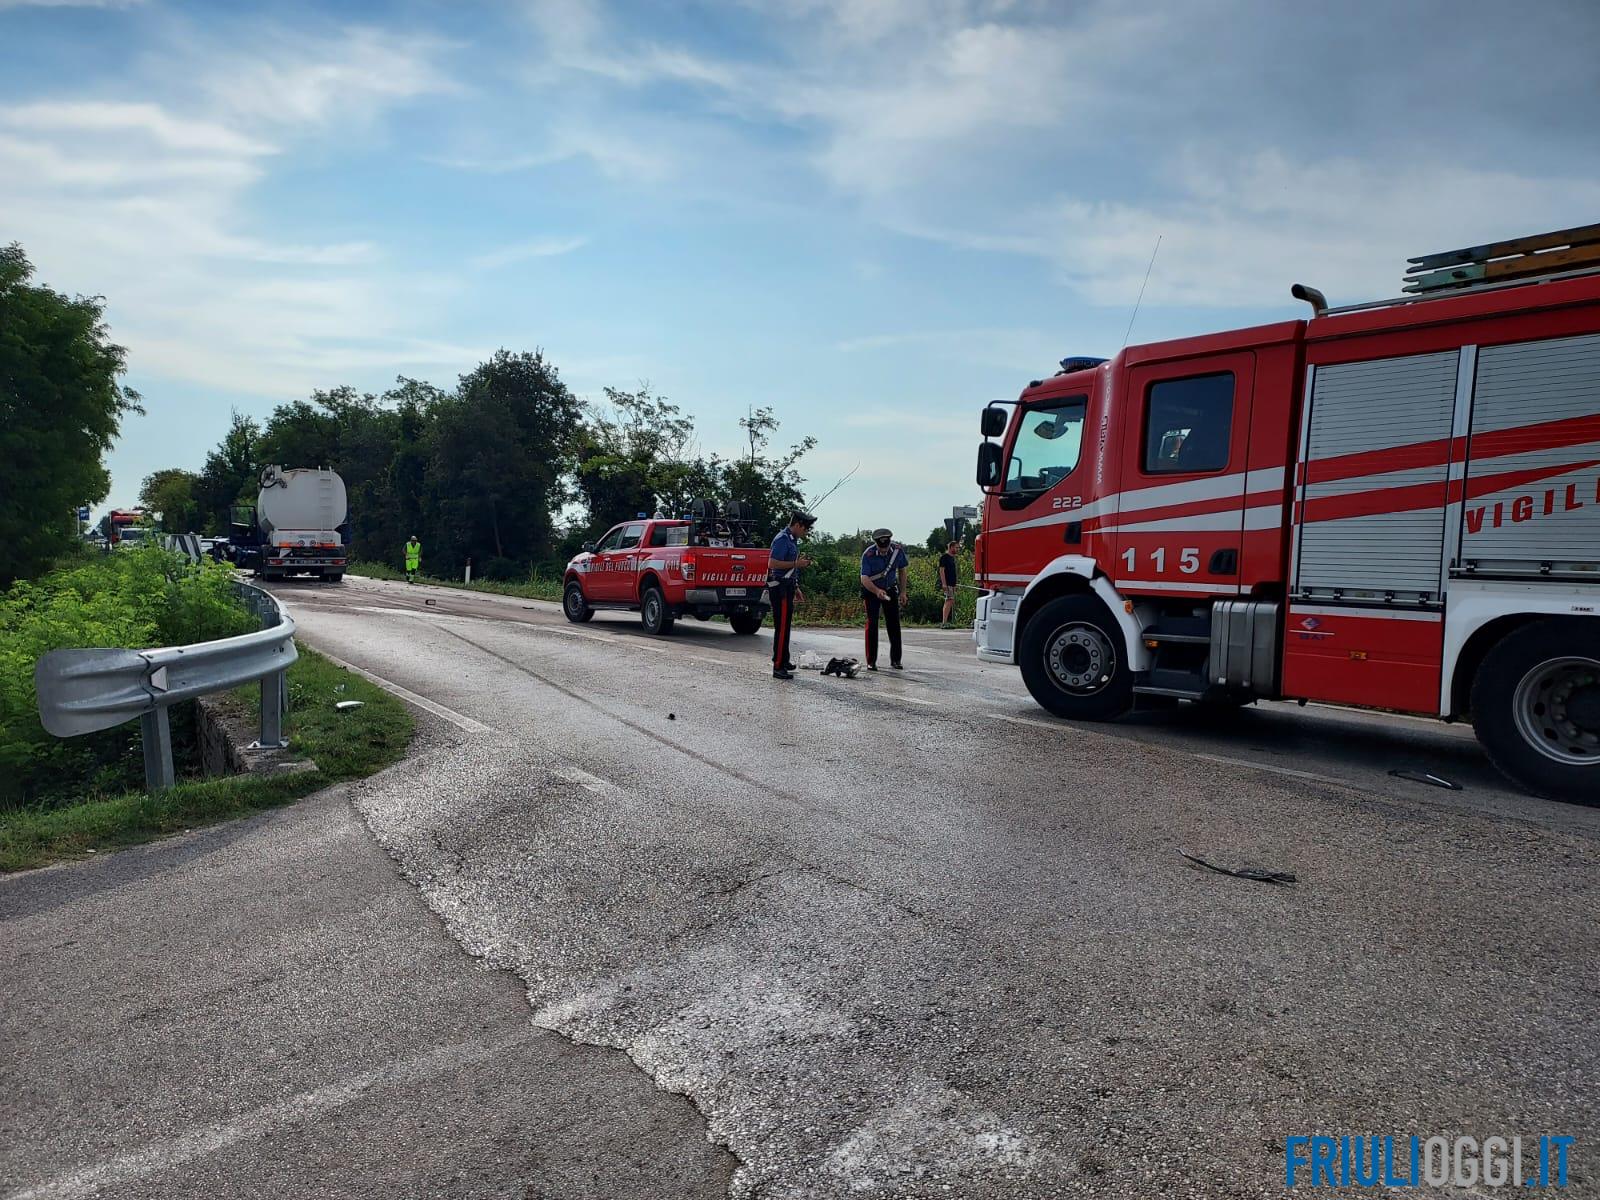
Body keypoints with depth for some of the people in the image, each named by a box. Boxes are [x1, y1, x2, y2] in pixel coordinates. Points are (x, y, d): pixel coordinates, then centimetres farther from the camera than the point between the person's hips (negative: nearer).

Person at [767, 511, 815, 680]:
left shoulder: (792, 540, 16)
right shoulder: (782, 539, -14)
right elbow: (772, 564, -23)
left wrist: (796, 588, 22)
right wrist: (796, 563, -19)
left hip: (787, 587, 10)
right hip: (779, 588, -10)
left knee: (786, 626, 17)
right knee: (782, 627, -10)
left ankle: (783, 661, 27)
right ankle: (778, 667, -8)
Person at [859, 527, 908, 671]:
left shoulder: (898, 550, -14)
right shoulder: (868, 554, -26)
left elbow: (902, 570, 3)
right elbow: (864, 578, -31)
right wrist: (877, 591, -47)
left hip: (890, 590, 3)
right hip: (871, 591, -3)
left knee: (894, 624, 0)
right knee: (872, 624, -9)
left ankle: (895, 660, 9)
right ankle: (871, 661, -5)